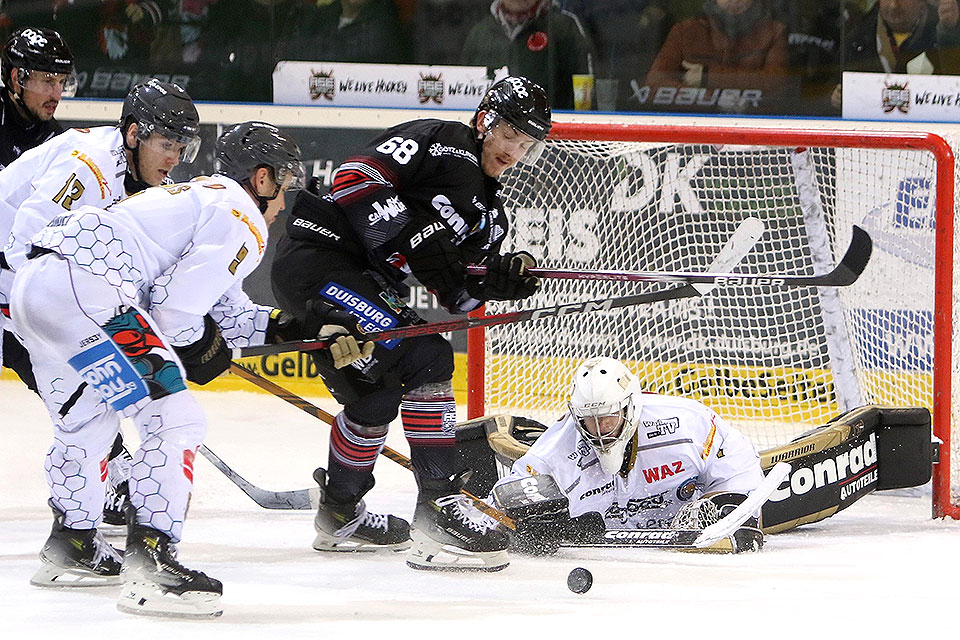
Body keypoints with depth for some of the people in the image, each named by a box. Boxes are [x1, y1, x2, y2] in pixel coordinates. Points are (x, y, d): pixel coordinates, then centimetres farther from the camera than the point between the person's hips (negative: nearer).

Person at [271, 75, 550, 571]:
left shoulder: (487, 213, 18)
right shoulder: (441, 142, -9)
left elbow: (455, 297, 12)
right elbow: (355, 177, -20)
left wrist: (499, 280, -9)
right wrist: (413, 241, -26)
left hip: (364, 286, 10)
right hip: (319, 260, -10)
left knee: (375, 391, 21)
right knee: (424, 359, -19)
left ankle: (340, 513, 42)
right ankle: (439, 506, -21)